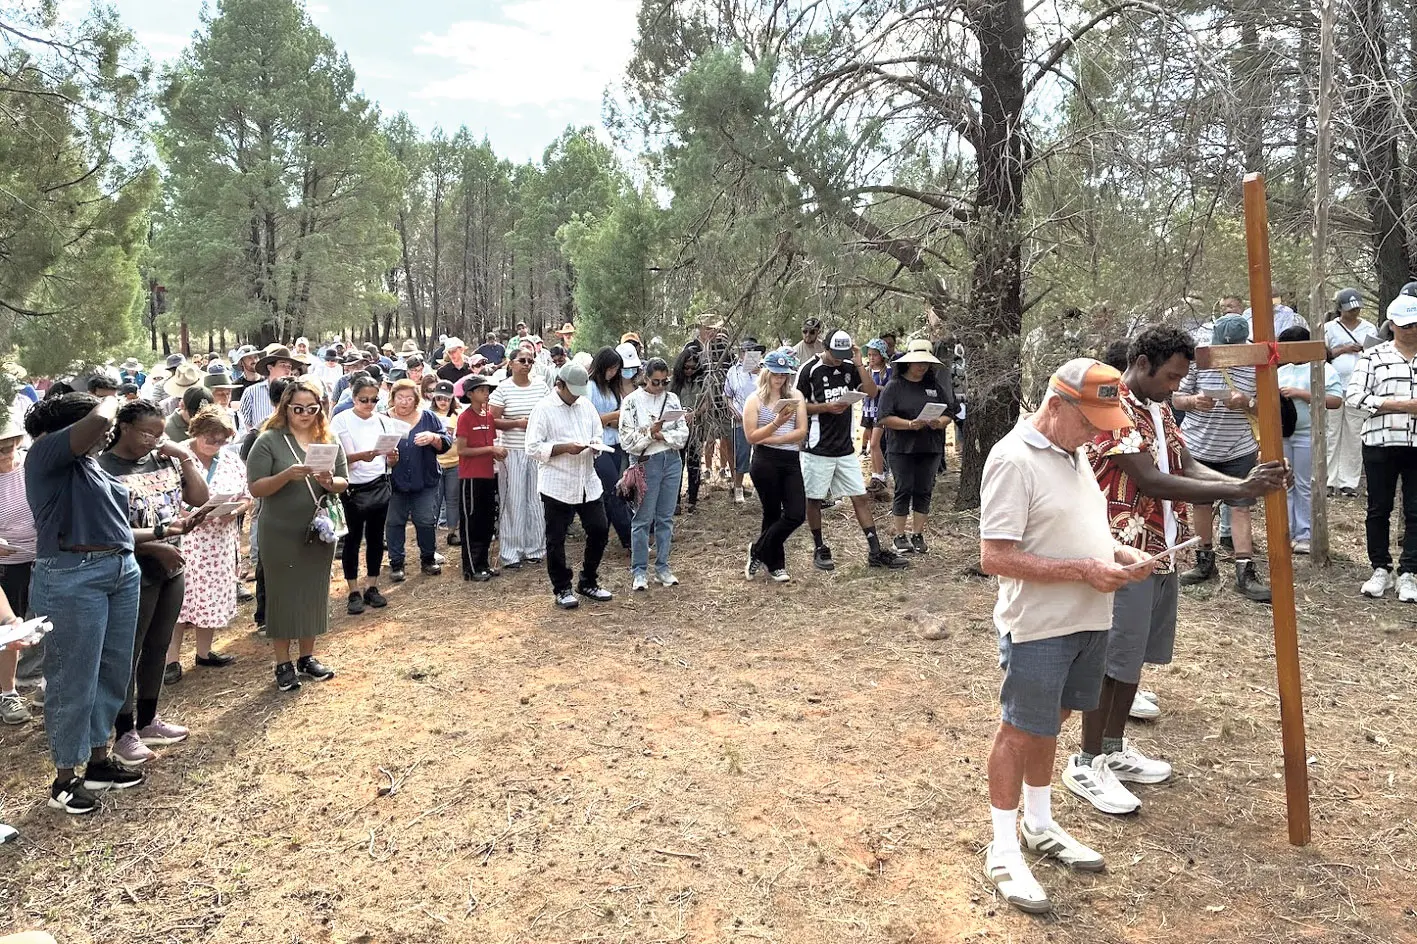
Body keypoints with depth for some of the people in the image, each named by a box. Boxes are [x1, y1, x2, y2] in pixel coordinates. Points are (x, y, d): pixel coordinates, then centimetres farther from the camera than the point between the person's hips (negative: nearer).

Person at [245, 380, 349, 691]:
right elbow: (256, 488, -12)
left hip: (320, 531, 4)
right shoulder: (269, 441, -8)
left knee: (314, 593, 12)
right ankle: (283, 663, 17)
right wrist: (287, 475, -27)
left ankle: (307, 656, 27)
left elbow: (344, 483, 6)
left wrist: (330, 482, -16)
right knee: (283, 595, 5)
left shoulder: (328, 441, 4)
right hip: (281, 535, -4)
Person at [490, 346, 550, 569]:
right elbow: (493, 421, -4)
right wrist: (517, 423, -15)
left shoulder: (541, 387, 6)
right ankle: (511, 552, 9)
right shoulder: (503, 389, -3)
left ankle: (534, 548, 19)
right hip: (513, 452, -3)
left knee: (536, 500, 7)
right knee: (513, 501, 0)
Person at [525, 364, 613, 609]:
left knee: (599, 529, 7)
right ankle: (562, 589, 20)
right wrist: (565, 448, -21)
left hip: (587, 481, 5)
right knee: (556, 539, 5)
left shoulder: (586, 405, 9)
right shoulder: (544, 409, -8)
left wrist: (595, 444, -3)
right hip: (557, 485, -5)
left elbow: (598, 436, 20)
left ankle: (588, 582, 25)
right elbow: (533, 448, -13)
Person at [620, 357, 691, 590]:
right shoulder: (633, 401, -5)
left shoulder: (672, 399, 7)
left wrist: (662, 435, -12)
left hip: (672, 461, 4)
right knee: (643, 518, 0)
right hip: (646, 463, -4)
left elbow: (683, 433, 3)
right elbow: (627, 439, -9)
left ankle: (662, 567, 19)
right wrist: (650, 433, -19)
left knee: (666, 518, 10)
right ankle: (639, 571, 9)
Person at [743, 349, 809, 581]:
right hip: (765, 461, -3)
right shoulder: (755, 399, 0)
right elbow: (751, 436, -6)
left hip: (791, 460, 3)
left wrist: (773, 439, -10)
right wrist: (776, 423, -19)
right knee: (772, 513, 5)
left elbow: (802, 431, 0)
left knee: (797, 514, -4)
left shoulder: (795, 396, 7)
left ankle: (758, 551, 14)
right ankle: (775, 564, 22)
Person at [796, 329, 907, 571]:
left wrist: (859, 364, -8)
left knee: (860, 497, 4)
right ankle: (820, 550, 20)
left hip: (845, 449, 4)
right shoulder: (810, 369, -8)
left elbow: (872, 392, -1)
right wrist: (826, 407, -17)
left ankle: (875, 552, 7)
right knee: (814, 499, 5)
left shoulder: (850, 367, 6)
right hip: (817, 449, -4)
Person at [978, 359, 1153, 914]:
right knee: (1020, 731, 5)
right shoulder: (1013, 459, -20)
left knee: (1049, 725, 21)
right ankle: (1004, 851, 20)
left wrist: (1116, 552, 1)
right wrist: (1085, 570, -24)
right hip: (1038, 627, -8)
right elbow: (996, 558, -24)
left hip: (1087, 620, 8)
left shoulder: (1074, 450, 8)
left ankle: (1039, 826, 38)